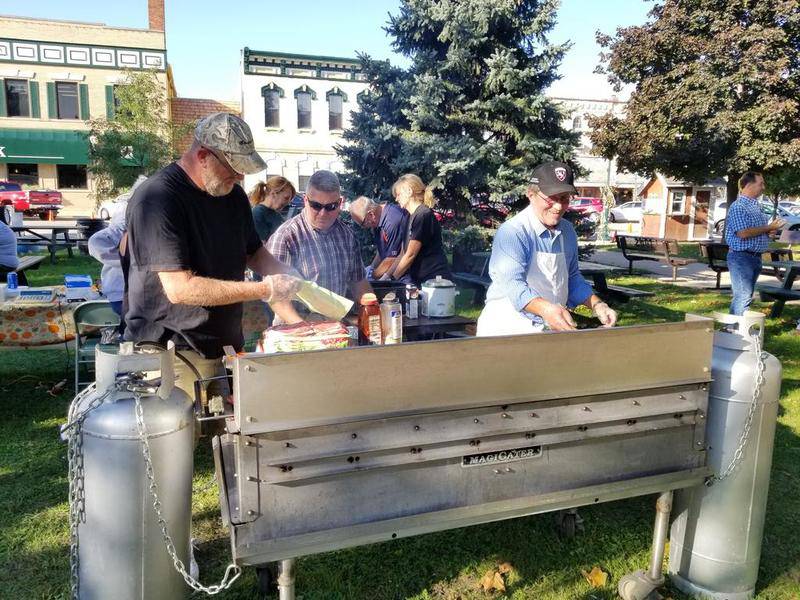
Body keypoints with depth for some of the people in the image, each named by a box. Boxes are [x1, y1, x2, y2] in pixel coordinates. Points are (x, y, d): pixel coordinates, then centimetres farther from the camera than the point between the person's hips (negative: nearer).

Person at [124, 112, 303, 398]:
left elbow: (254, 252, 21)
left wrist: (286, 276, -1)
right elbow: (180, 288, -24)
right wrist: (265, 290, -22)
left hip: (226, 346, 7)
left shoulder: (233, 194, 8)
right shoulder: (157, 199, -17)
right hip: (171, 352, -7)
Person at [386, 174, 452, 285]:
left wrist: (392, 277, -7)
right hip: (421, 280, 8)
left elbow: (410, 255, -14)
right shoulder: (412, 216, 16)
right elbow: (404, 254, 17)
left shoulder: (423, 215, -14)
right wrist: (387, 275, 12)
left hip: (434, 279, -8)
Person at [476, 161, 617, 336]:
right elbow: (513, 284, -25)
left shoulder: (568, 231, 10)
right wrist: (546, 309, -40)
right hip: (508, 328, -6)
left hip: (553, 328, 6)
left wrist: (597, 305, 6)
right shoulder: (512, 232, -15)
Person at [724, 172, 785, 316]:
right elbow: (743, 233, -23)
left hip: (756, 256, 10)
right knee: (743, 296, -10)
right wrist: (768, 228, -14)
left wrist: (771, 229, 5)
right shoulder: (738, 207, -14)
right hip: (741, 256, -10)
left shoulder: (756, 206, 16)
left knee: (746, 296, 12)